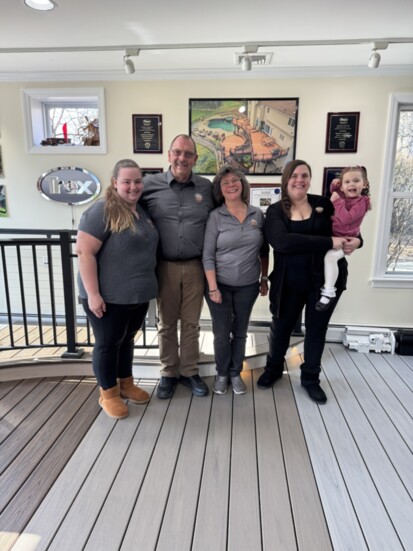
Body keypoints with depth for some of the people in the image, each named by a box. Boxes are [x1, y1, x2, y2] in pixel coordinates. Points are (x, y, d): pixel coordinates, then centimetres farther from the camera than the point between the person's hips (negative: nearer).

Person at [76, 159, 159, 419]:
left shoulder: (143, 211, 8)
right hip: (109, 296, -7)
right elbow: (85, 252, -20)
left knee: (127, 339, 20)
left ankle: (126, 384, 38)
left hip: (139, 294, 7)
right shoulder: (102, 211, -15)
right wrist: (93, 294, -22)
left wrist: (149, 285, 16)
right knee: (108, 343, 9)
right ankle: (108, 393, 28)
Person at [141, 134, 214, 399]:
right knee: (167, 323, 12)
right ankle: (169, 372, 29)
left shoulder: (207, 187, 2)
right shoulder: (151, 184, -3)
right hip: (165, 266, -1)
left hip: (195, 266, 1)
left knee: (191, 322, 12)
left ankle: (189, 371, 30)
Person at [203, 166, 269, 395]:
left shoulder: (258, 214, 1)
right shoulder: (216, 216, -8)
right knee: (222, 333, 7)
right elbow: (208, 255, -10)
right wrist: (213, 288, -14)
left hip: (248, 286, 3)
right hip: (220, 285, -2)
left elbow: (264, 251, 9)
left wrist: (264, 278, 8)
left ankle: (236, 373, 33)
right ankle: (222, 373, 30)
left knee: (240, 332, 14)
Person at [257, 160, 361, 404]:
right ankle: (274, 369, 41)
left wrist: (356, 240, -14)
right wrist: (329, 242, -29)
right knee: (281, 327, 15)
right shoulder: (276, 211, -6)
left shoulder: (324, 204, -1)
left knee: (317, 329, 15)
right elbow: (282, 242, -24)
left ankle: (311, 378, 36)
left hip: (325, 279, 1)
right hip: (290, 282, -1)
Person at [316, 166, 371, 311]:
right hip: (331, 237, 9)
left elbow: (347, 218, -31)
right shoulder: (342, 195, 7)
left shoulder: (361, 202, -16)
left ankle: (329, 292, -26)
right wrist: (334, 186, 7)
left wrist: (337, 201, -25)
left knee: (330, 256, -33)